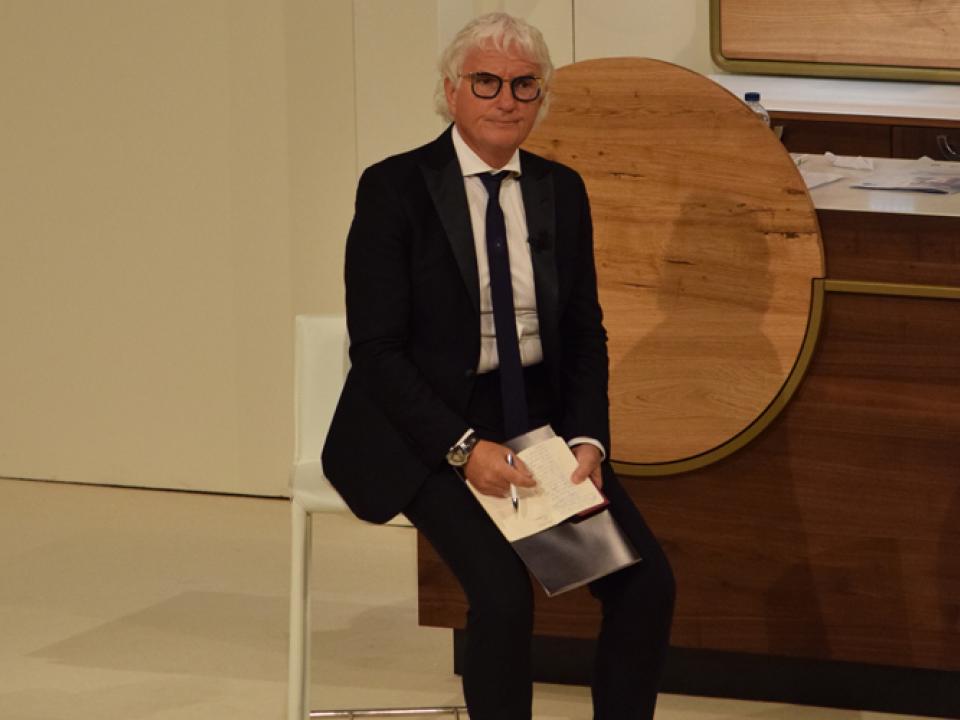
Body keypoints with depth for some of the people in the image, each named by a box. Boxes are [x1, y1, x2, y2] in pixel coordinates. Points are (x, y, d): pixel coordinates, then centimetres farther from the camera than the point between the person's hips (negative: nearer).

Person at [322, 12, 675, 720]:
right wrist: (464, 449, -22)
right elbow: (376, 349, -11)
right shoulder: (394, 189, -8)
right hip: (428, 431, -5)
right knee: (504, 588, -29)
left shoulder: (561, 191, 7)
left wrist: (587, 440, -8)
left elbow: (585, 335, 11)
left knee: (647, 581, -15)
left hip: (541, 420, 5)